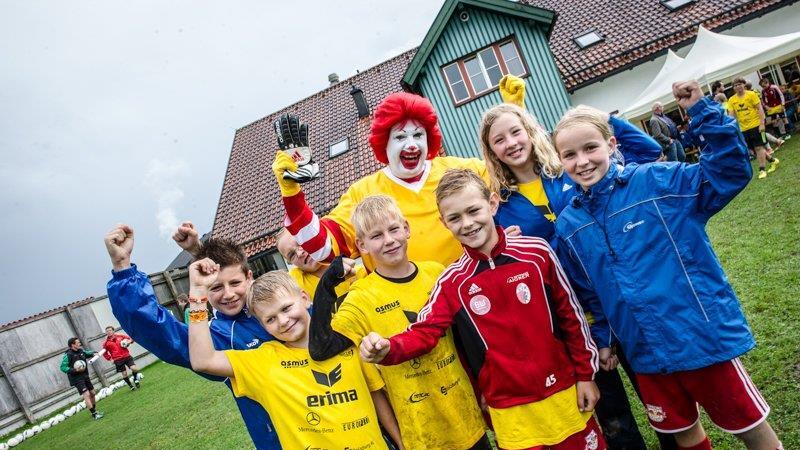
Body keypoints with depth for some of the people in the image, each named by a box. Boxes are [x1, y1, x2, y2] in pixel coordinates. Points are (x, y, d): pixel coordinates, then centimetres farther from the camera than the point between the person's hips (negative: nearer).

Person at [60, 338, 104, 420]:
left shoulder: (81, 351, 5)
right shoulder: (68, 355, -16)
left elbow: (88, 353, 27)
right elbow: (63, 367, -15)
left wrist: (93, 353, 9)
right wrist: (75, 370, -24)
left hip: (85, 376, 8)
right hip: (77, 379, -8)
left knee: (92, 393, 14)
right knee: (86, 395, -14)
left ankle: (94, 411, 30)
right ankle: (94, 414, -11)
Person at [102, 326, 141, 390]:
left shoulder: (120, 336, 4)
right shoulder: (106, 343, 2)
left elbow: (130, 338, 16)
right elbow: (104, 353, 12)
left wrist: (129, 342, -5)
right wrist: (110, 359, 2)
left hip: (127, 356, 1)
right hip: (118, 360, 0)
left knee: (134, 369, -13)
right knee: (124, 373, 2)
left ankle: (135, 379, 16)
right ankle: (131, 386, 20)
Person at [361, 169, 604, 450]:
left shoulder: (536, 252, -7)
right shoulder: (451, 283, -5)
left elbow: (571, 315, 0)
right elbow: (423, 332, -7)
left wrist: (586, 375, 3)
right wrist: (388, 349, -28)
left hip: (564, 393, 1)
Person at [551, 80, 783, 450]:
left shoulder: (656, 181, -10)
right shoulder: (567, 225, 0)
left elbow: (730, 174, -14)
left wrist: (703, 113, -18)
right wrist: (603, 338, 13)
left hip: (705, 335, -3)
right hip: (646, 353, 4)